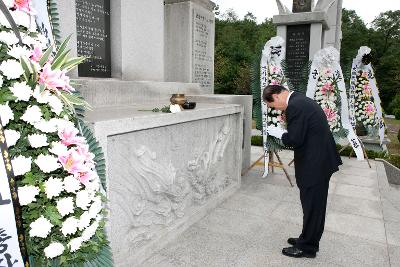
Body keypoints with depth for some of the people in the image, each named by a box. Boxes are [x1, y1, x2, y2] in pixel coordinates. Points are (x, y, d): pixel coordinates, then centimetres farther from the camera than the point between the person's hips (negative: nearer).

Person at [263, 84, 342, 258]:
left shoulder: (295, 106, -21)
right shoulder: (301, 100, 11)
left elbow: (295, 140, -22)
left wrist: (279, 133, -5)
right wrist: (285, 133, 7)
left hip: (314, 165, -10)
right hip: (322, 159, 10)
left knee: (311, 206, 5)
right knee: (315, 205, 20)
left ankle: (306, 247, 22)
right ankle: (309, 240, 37)